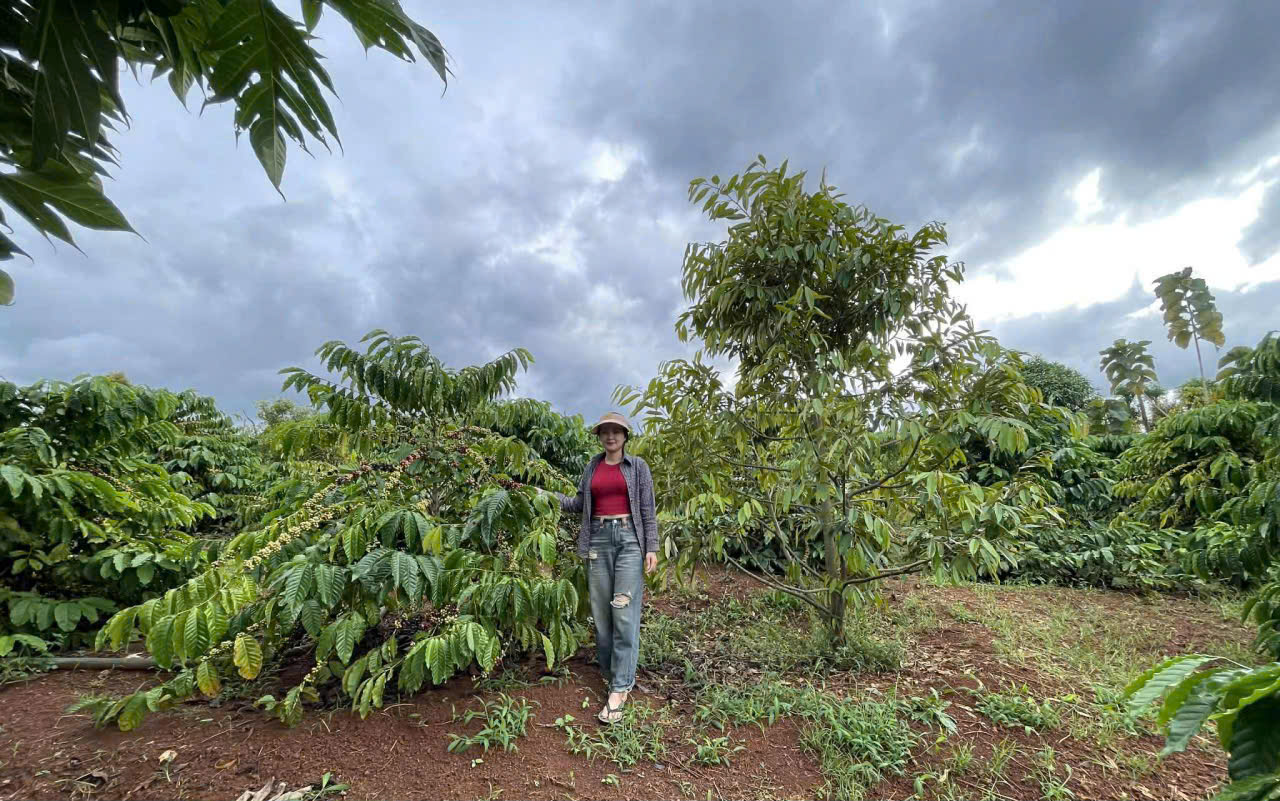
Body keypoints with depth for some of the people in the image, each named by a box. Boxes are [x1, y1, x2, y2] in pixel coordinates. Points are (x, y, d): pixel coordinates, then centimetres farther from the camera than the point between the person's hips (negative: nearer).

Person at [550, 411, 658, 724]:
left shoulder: (638, 466, 3)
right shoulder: (592, 467, 12)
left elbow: (647, 509, 1)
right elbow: (580, 504, 13)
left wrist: (652, 548, -5)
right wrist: (550, 496, 0)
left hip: (629, 538, -3)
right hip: (599, 539, 3)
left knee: (624, 612, -7)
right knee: (601, 611, 7)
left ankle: (619, 688, 0)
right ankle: (611, 671, 24)